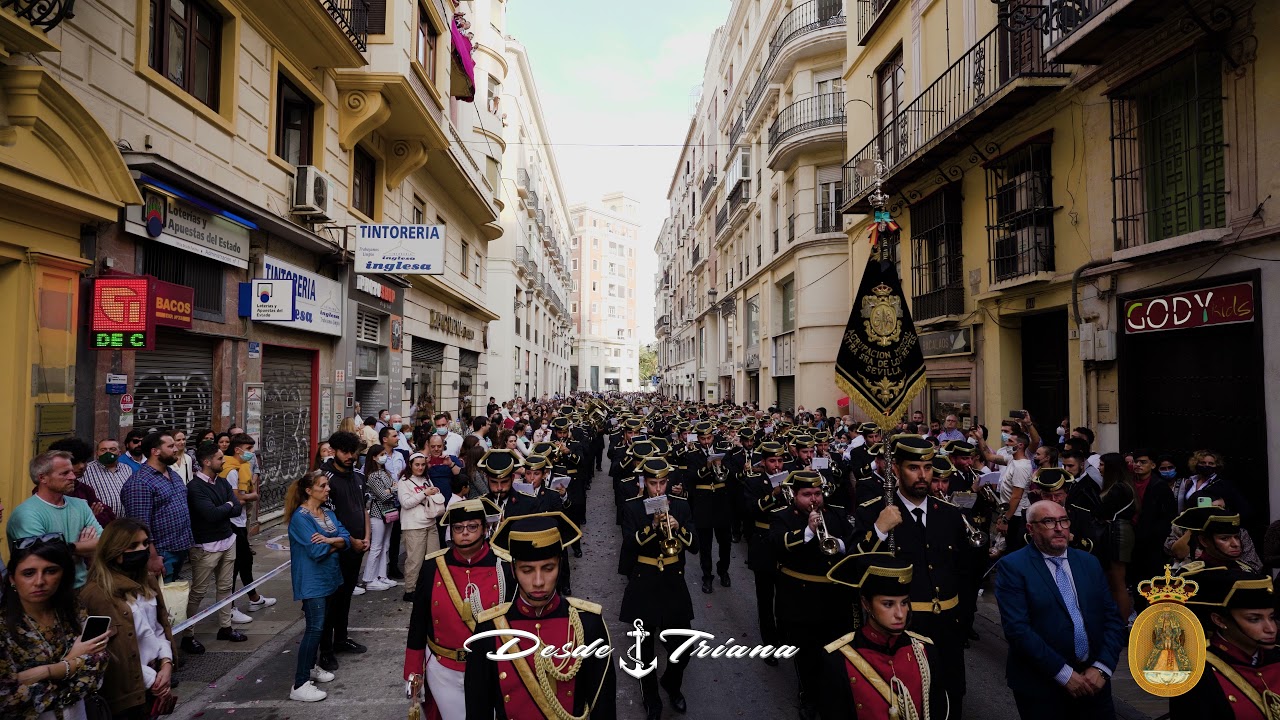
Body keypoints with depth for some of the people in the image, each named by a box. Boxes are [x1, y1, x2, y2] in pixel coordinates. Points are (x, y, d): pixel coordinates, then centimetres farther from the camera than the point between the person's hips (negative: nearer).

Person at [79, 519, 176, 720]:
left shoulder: (147, 581, 5)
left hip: (157, 673, 7)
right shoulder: (97, 594, -19)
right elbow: (113, 650, -17)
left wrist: (166, 664, -5)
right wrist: (150, 680, -12)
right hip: (131, 687, -7)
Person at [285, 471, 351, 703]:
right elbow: (317, 550, -24)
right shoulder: (300, 517, -17)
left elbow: (346, 538, -2)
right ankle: (300, 685, -7)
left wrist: (329, 540, -21)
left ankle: (311, 666, 33)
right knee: (315, 628, -11)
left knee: (322, 625, 16)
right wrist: (335, 544, -7)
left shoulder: (328, 513, 8)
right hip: (312, 581, -8)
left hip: (329, 577, 8)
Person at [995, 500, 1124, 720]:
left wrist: (1101, 668, -7)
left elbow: (1113, 617, 6)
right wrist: (1065, 673, -18)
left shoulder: (1089, 562, 8)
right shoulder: (1012, 566, -9)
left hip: (1092, 683, 4)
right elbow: (1017, 628, -17)